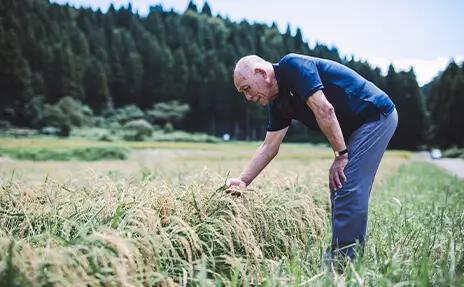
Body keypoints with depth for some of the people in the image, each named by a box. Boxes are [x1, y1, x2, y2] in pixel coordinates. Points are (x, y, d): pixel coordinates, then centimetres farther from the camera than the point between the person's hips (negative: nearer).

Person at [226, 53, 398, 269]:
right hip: (357, 128, 10)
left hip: (376, 115, -10)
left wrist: (340, 155, -20)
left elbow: (324, 109, -26)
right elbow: (269, 147, 12)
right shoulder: (279, 103, 9)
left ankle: (342, 261, -5)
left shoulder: (292, 66, -18)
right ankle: (351, 255, 18)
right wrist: (243, 180, 7)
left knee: (348, 190, -12)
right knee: (339, 189, 10)